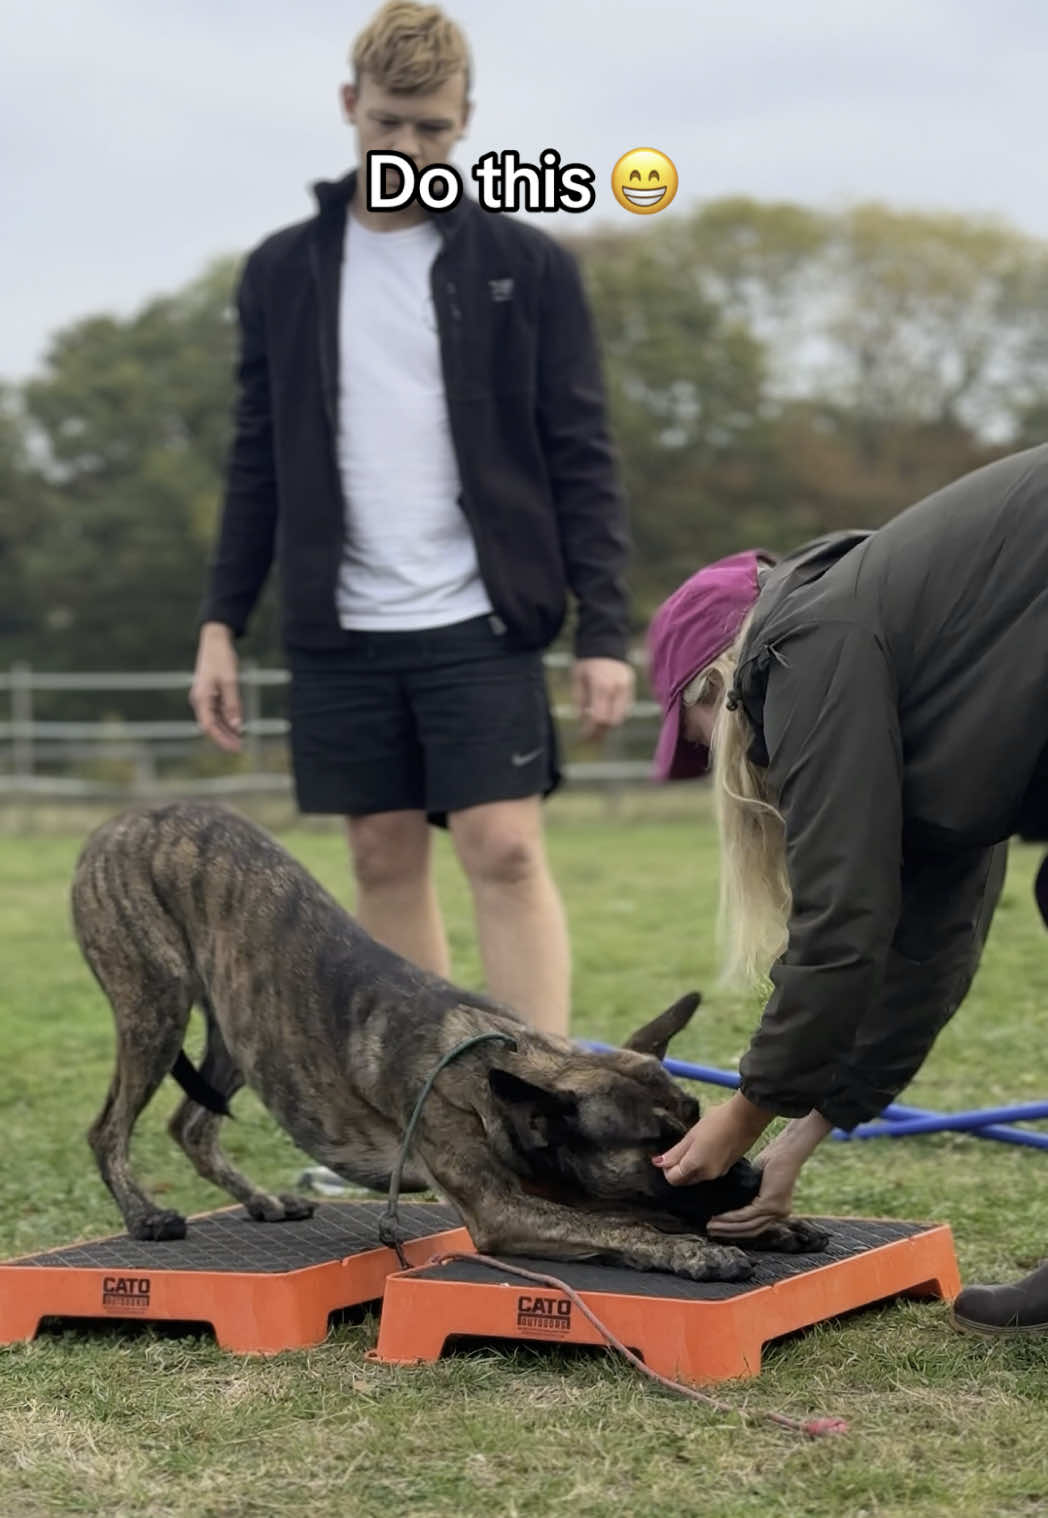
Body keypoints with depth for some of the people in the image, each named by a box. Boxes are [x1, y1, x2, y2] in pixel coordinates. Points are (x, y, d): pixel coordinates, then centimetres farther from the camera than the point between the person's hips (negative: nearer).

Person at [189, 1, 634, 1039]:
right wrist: (221, 622, 6)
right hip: (339, 634, 3)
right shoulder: (283, 271, 8)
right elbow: (257, 464, 12)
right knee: (386, 863, 7)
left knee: (505, 853, -9)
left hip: (482, 624, -3)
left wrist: (604, 629, -7)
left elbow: (581, 461, -1)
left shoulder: (529, 268, 1)